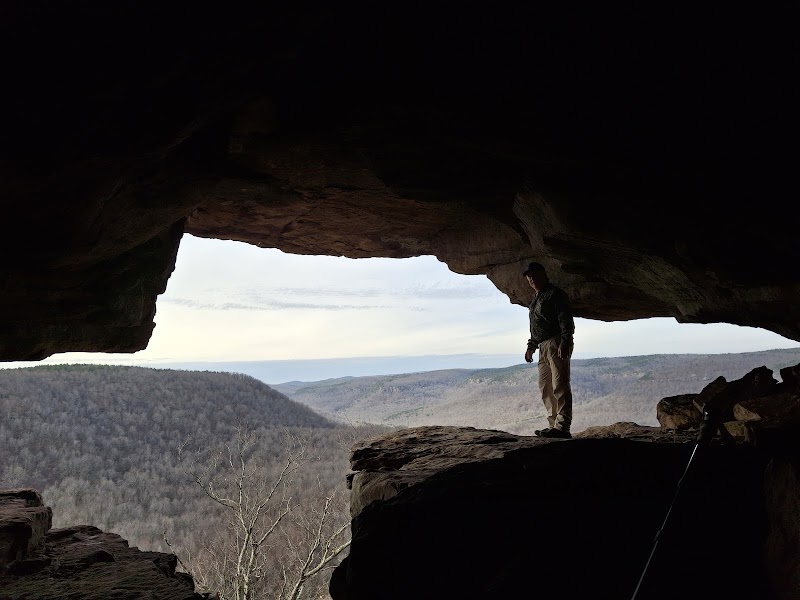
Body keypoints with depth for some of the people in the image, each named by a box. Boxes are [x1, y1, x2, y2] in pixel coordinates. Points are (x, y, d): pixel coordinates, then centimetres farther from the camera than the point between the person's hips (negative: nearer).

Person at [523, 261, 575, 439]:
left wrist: (565, 343, -23)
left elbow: (566, 320, -14)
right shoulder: (536, 299, 23)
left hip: (557, 343, -10)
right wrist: (531, 346, 24)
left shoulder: (555, 294, -4)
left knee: (559, 385, -12)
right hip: (544, 347, 10)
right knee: (545, 387, 9)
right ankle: (553, 424, 13)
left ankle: (562, 427, -14)